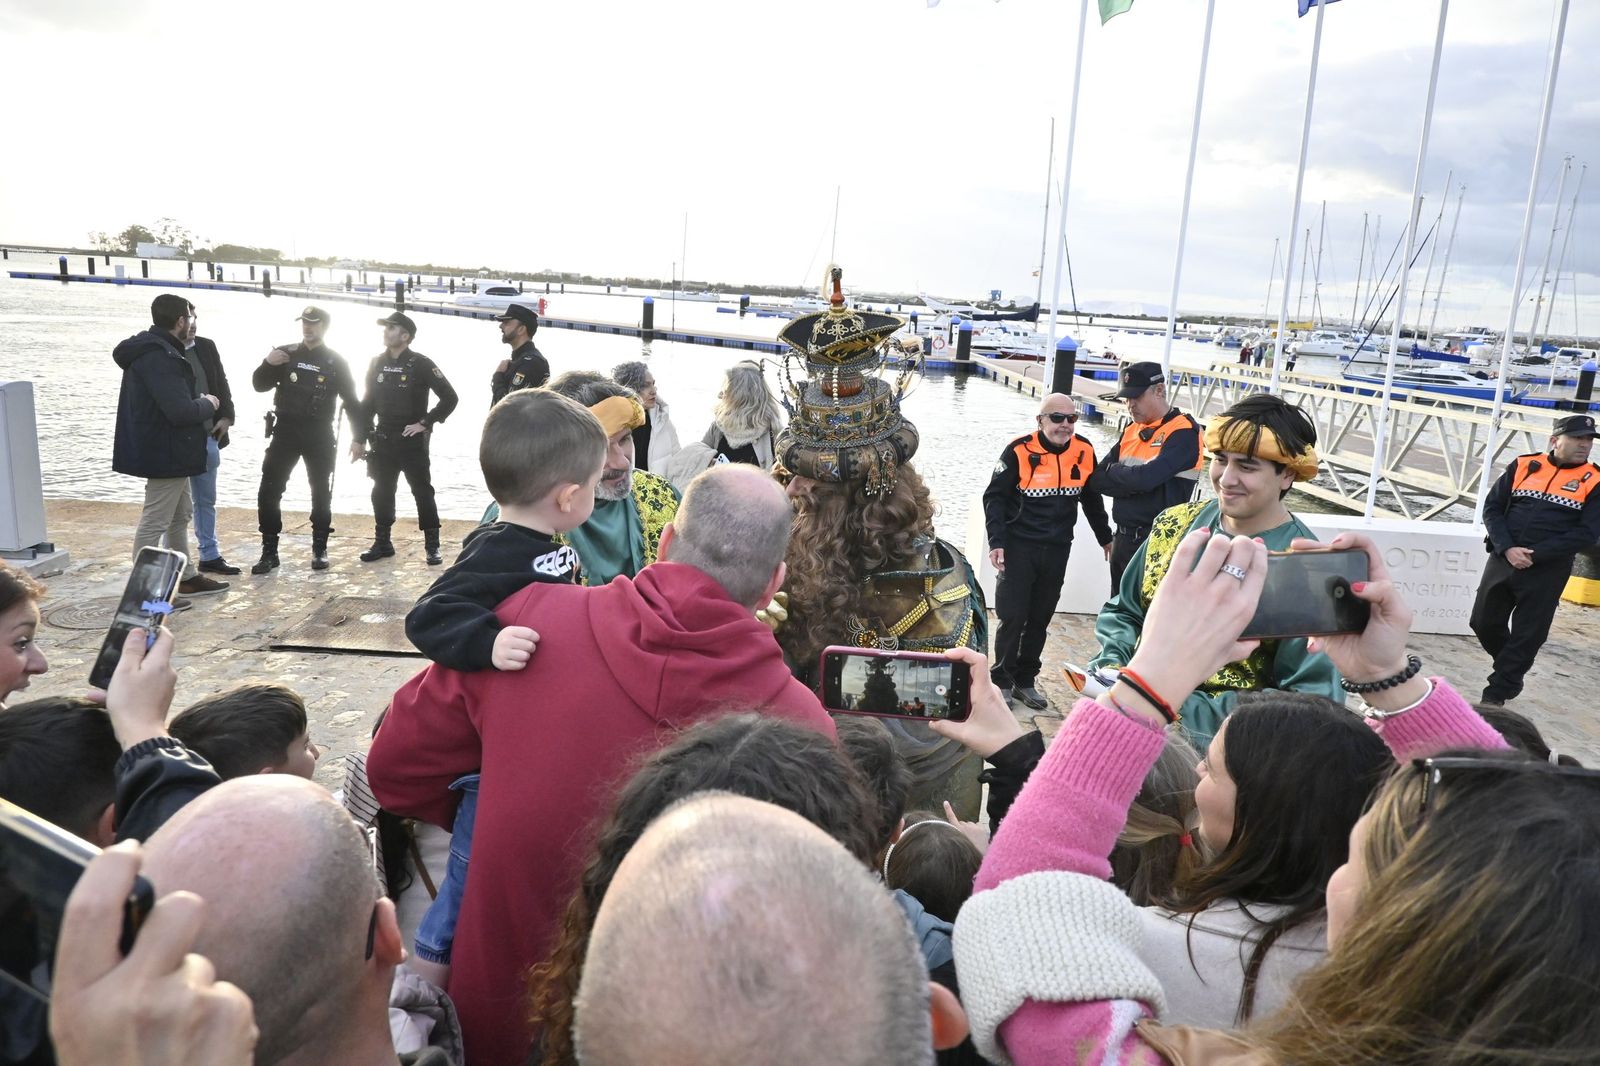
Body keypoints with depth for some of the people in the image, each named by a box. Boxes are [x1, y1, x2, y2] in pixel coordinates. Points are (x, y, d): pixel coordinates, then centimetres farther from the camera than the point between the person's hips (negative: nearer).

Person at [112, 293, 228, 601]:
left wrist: (199, 401, 6)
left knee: (180, 515, 21)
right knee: (154, 523, -3)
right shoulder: (159, 357, -23)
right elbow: (181, 412, -29)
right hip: (165, 452, -11)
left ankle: (187, 578, 32)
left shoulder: (152, 349, 11)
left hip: (166, 449, 11)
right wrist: (208, 404, -11)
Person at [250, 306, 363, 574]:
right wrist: (268, 364, -15)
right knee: (269, 491, -4)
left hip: (320, 435, -1)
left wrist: (359, 437, 0)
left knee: (321, 492, 7)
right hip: (285, 430, 1)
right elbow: (260, 385, 5)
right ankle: (269, 552, 3)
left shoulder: (336, 362, 1)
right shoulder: (285, 354, 4)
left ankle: (320, 549, 19)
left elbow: (351, 401, 4)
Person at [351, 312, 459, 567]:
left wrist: (425, 423, -12)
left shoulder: (421, 364, -9)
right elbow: (368, 403, 12)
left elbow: (449, 397, -11)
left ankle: (432, 545, 7)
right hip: (383, 440, 5)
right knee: (381, 492, 9)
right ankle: (382, 543, 21)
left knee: (423, 492, 0)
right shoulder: (377, 363, 7)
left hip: (413, 441, -5)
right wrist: (359, 438, 10)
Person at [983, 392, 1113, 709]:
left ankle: (1025, 682, 22)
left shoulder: (1085, 452, 2)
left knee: (1040, 620, 10)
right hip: (1018, 547, -4)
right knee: (1012, 617, -3)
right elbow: (994, 497, -6)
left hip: (1057, 550, 4)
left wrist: (1105, 538, 25)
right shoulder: (1020, 451, -11)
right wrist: (997, 543, -14)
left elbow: (1091, 499, 17)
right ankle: (1002, 681, 12)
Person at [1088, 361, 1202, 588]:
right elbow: (1096, 481, 5)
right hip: (1123, 539, 7)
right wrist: (1129, 480, -12)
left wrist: (1113, 471, -6)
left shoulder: (1184, 432, -12)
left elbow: (1146, 477, -25)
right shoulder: (1131, 431, 11)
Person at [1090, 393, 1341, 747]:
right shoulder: (1174, 525, 6)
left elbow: (1313, 702, -10)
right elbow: (1123, 611, 19)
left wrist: (1189, 709, -19)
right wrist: (1111, 664, -3)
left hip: (1213, 740, -4)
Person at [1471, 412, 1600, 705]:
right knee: (1484, 622, 10)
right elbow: (1492, 508, 3)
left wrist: (1535, 554, -16)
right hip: (1502, 560, 3)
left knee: (1526, 637, 2)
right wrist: (1507, 548, -11)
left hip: (1547, 571, -2)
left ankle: (1497, 694, 14)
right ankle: (1510, 670, 36)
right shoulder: (1523, 466, 3)